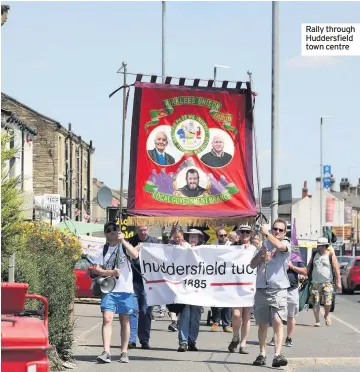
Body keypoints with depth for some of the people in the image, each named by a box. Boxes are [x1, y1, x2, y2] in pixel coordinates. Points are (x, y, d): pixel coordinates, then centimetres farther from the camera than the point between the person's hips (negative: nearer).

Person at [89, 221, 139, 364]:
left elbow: (135, 255, -17)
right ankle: (106, 352, -16)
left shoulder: (124, 246, 4)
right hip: (108, 289, 1)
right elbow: (95, 269, 2)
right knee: (107, 319, -12)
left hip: (125, 289, -1)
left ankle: (124, 352, 15)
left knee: (125, 321, 6)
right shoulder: (103, 249, 8)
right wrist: (110, 272, -13)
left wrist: (123, 240, -20)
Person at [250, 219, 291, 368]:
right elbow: (252, 265, 10)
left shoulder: (286, 244, 3)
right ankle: (262, 354, 18)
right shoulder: (264, 245, 17)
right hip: (261, 289, 4)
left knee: (277, 321, -18)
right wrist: (260, 254, -7)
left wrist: (266, 234, -16)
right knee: (262, 324, 9)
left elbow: (279, 245, -23)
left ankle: (278, 355, -23)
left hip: (278, 290, -4)